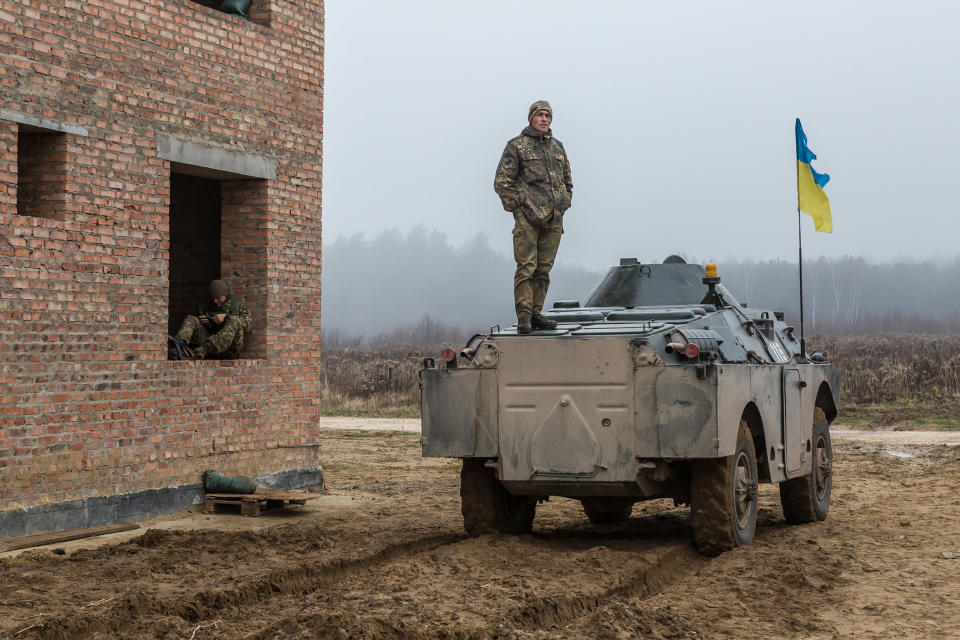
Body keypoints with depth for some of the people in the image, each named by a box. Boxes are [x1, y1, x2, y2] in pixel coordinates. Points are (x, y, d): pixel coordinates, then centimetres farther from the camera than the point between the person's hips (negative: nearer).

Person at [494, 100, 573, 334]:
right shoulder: (516, 146, 1)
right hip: (527, 218, -5)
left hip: (554, 219, 5)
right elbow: (502, 182, -3)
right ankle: (523, 317, -9)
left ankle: (536, 314, 13)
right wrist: (517, 207, -8)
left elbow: (567, 180, 27)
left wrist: (564, 204, 14)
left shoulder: (557, 147, 17)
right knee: (526, 268, -9)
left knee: (543, 269, 7)